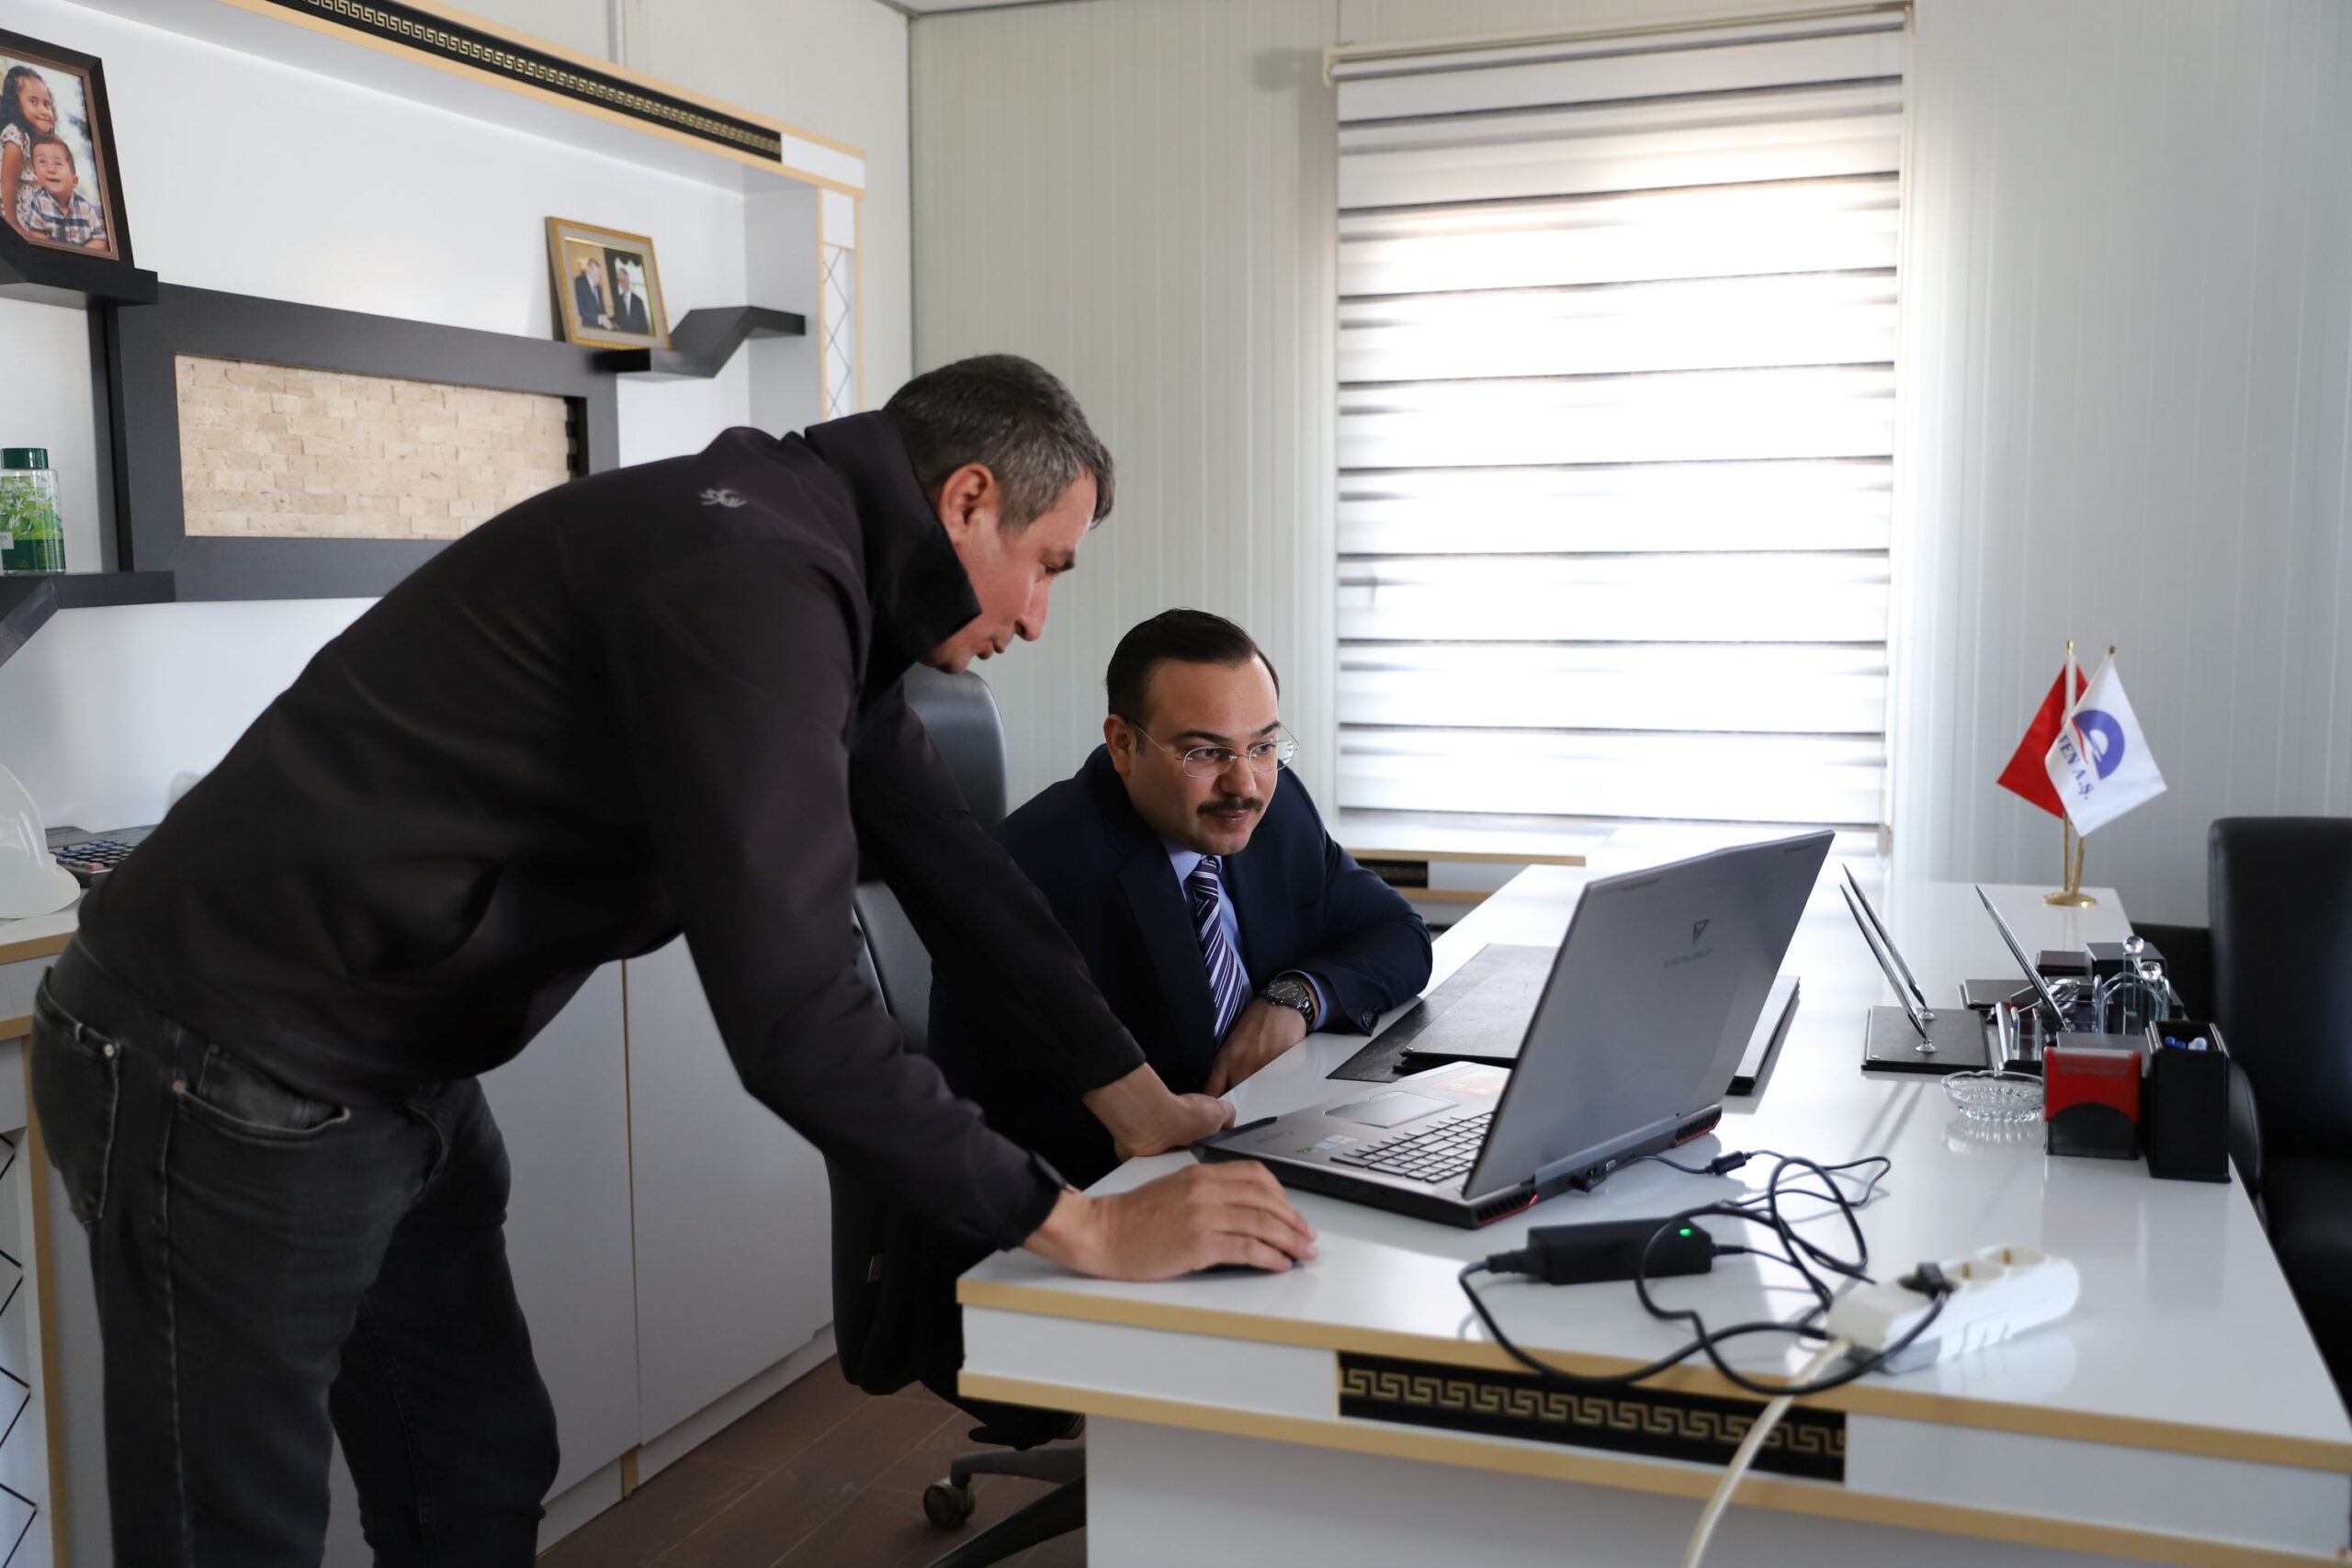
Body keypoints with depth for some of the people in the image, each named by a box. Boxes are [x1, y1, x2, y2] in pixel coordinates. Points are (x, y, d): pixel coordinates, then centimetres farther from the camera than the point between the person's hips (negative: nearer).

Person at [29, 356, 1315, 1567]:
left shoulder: (814, 580, 6)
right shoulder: (752, 580, -26)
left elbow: (946, 857, 11)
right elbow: (788, 1011, -31)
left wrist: (1131, 1091, 10)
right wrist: (1088, 1228, -23)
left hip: (394, 1072, 10)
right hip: (222, 1079, -9)